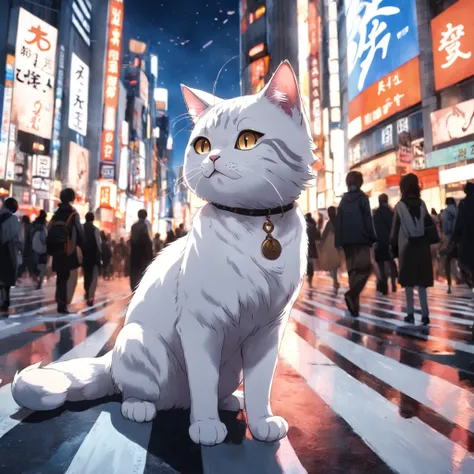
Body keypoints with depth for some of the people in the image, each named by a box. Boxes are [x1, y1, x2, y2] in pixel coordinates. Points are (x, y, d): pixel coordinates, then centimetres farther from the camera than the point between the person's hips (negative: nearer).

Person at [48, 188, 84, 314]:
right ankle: (63, 304, -8)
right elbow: (79, 232, -12)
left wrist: (52, 249, 15)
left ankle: (61, 303, 19)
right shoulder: (73, 214, -7)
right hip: (69, 251, -6)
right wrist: (83, 246, -1)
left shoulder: (56, 214, 11)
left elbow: (50, 232, 10)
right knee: (71, 278, -1)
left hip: (56, 250, 6)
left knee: (61, 277, 15)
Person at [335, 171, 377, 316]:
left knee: (352, 270, 9)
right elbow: (368, 220, -7)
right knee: (365, 268, -3)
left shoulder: (343, 200, 13)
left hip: (347, 241, 5)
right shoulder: (362, 197, -1)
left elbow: (338, 222, 11)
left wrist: (339, 242, 13)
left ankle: (354, 305, 8)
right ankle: (352, 294, -24)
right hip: (361, 239, -5)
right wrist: (373, 238, -2)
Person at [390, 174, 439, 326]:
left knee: (409, 282, 4)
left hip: (406, 248, -2)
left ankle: (410, 314, 5)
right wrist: (427, 241, 10)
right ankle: (425, 314, 5)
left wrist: (394, 246, 5)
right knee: (421, 281, 8)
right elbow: (430, 225, 1)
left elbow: (395, 228, -5)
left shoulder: (400, 206, -6)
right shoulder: (422, 204, 1)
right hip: (422, 248, 2)